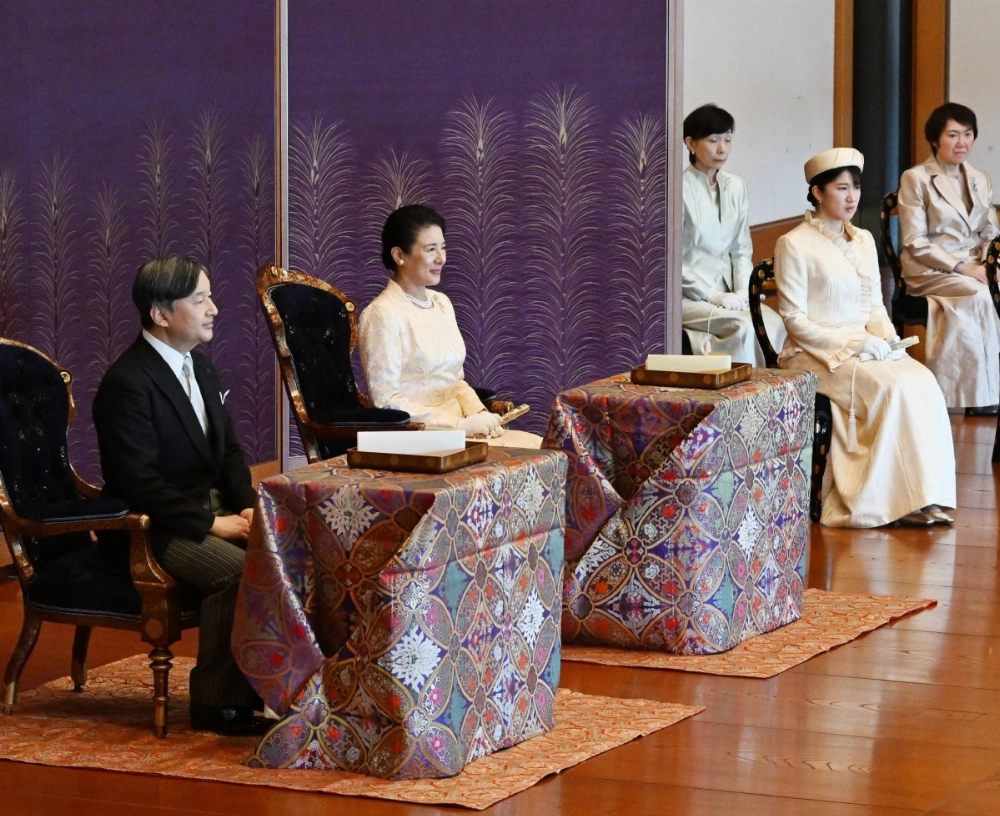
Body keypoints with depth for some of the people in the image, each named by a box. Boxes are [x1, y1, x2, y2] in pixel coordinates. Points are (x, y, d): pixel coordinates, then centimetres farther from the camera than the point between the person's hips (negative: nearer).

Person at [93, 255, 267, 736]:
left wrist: (246, 506, -1)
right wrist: (211, 523, -21)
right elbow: (139, 483, -21)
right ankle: (217, 704, -20)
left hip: (214, 510, 9)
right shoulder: (127, 382, -17)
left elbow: (229, 450, 18)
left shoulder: (199, 367, 12)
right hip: (156, 529, -8)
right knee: (237, 570, -31)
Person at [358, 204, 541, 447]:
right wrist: (460, 425, -18)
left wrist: (479, 413, -2)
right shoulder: (383, 315, -11)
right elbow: (386, 400, -15)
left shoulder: (441, 303, 14)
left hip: (459, 428, 8)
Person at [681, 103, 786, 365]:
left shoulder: (735, 187, 10)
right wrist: (714, 296, -17)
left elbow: (742, 250, 14)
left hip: (727, 293, 6)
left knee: (774, 324, -22)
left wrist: (743, 290, -4)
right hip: (689, 296, -6)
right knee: (745, 327, -30)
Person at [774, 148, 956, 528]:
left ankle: (923, 496, -26)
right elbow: (795, 321, -9)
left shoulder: (863, 240, 16)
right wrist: (853, 343, -17)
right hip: (815, 354, -6)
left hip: (864, 347, 6)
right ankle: (897, 499, -25)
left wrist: (886, 338, -4)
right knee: (892, 387, -30)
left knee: (923, 382, -24)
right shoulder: (795, 244, -5)